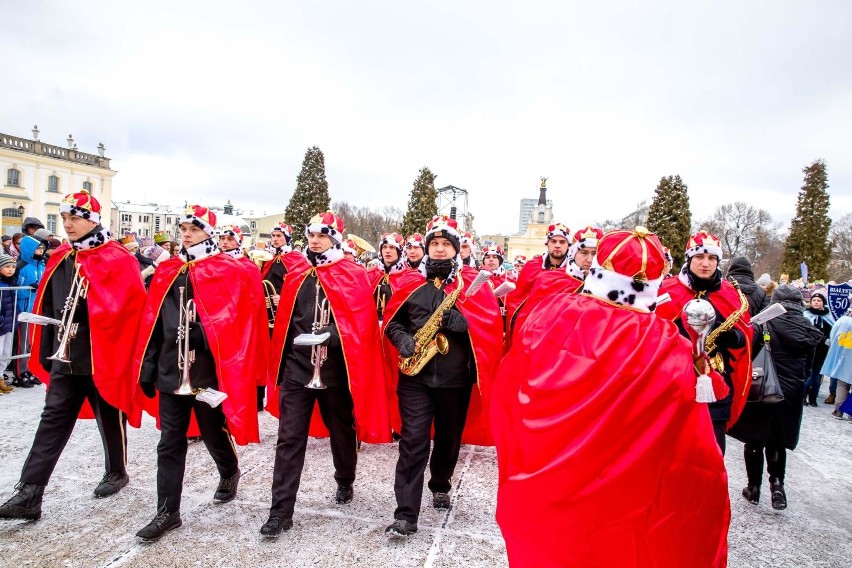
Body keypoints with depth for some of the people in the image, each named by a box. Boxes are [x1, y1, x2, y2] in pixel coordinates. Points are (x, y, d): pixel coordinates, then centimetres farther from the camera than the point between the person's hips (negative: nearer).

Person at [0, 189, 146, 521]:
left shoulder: (117, 260, -12)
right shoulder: (60, 260, 9)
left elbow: (130, 309, -15)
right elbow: (48, 308, 15)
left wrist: (110, 339, -16)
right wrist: (46, 353, 15)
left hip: (103, 358, -6)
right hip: (65, 358, 6)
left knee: (109, 419, 11)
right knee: (53, 421, 6)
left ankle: (117, 473, 32)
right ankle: (29, 495, 12)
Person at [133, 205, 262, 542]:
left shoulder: (229, 273, -7)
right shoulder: (166, 273, 8)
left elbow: (236, 326, -11)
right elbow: (151, 325, 9)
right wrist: (147, 369, 8)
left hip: (209, 374, -4)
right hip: (171, 373, 4)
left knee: (213, 435, 14)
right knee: (170, 443, 9)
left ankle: (229, 473, 43)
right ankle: (168, 511, 21)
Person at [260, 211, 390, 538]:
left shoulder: (353, 276, -4)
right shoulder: (296, 272, 8)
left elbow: (361, 323, -9)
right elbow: (284, 320, 14)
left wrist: (332, 336, -24)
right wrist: (279, 364, 12)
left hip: (336, 371, -2)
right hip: (296, 368, 3)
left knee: (342, 433, 17)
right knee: (289, 439, 2)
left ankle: (345, 483, 42)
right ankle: (281, 511, 12)